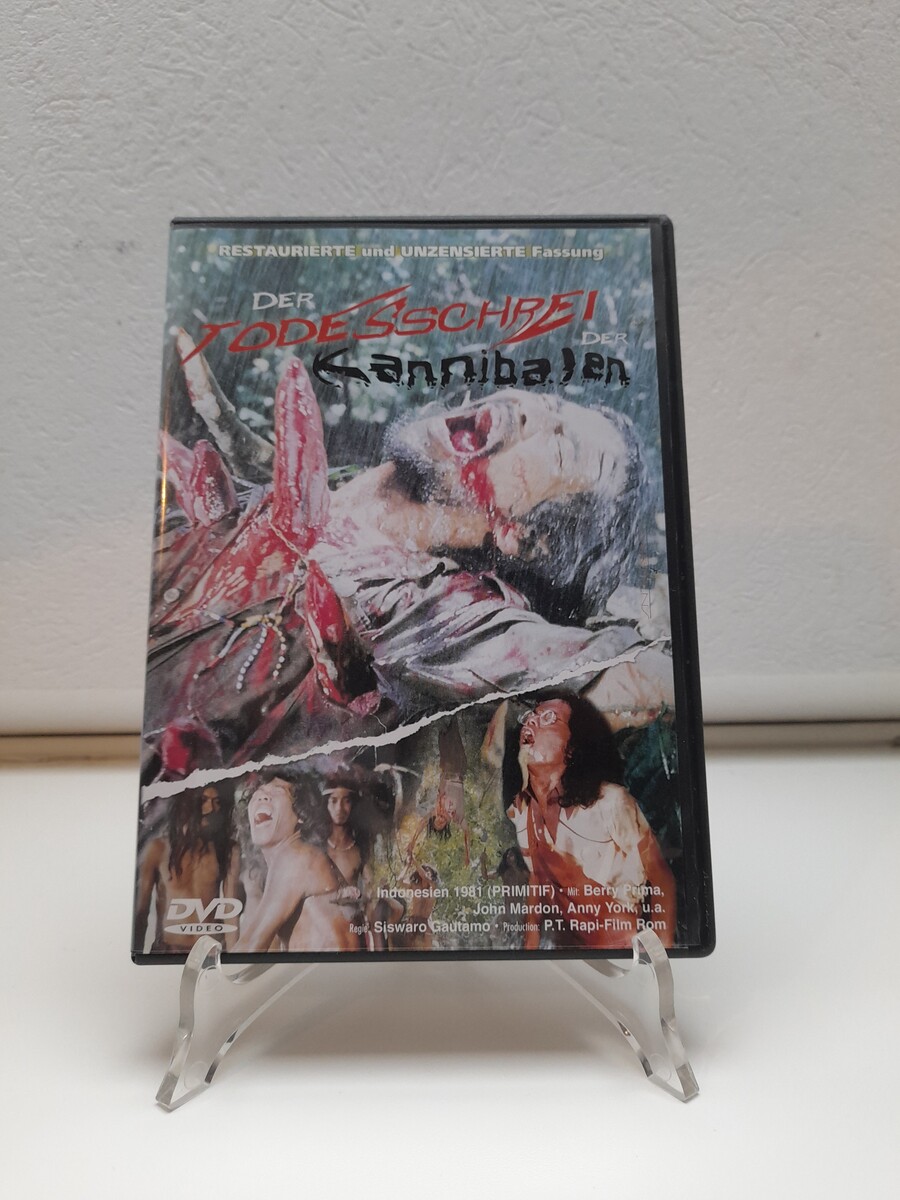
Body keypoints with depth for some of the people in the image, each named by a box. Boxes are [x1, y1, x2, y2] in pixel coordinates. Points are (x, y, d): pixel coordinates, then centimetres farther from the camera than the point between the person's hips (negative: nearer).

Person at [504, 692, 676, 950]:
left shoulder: (610, 802, -23)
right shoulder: (519, 810, -6)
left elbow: (662, 882, -14)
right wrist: (530, 945, 6)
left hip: (623, 945, -3)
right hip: (562, 943, 4)